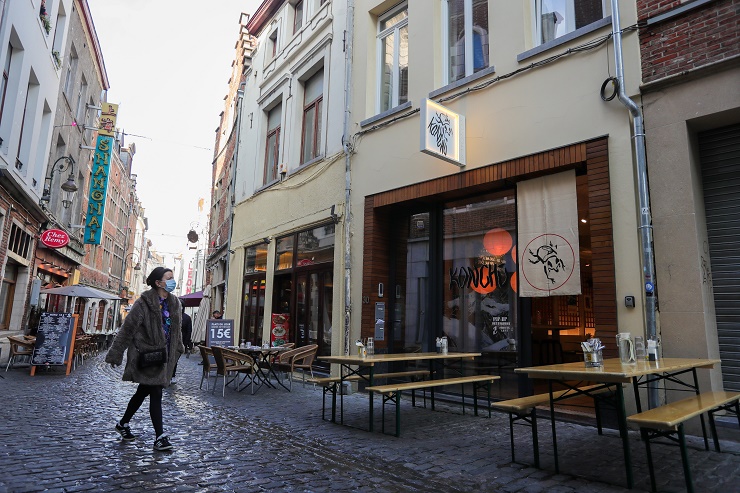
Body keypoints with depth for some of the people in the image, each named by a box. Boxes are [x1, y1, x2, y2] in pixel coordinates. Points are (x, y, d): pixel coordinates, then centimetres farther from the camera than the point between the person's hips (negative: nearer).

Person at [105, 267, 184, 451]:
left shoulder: (174, 303, 7)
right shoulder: (144, 303, -15)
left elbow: (177, 329, 17)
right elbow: (127, 329, -12)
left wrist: (178, 349, 20)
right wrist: (115, 354, -10)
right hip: (146, 354, -7)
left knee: (143, 391, 18)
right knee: (156, 393, -8)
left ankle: (123, 424, 38)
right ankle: (160, 437, -3)